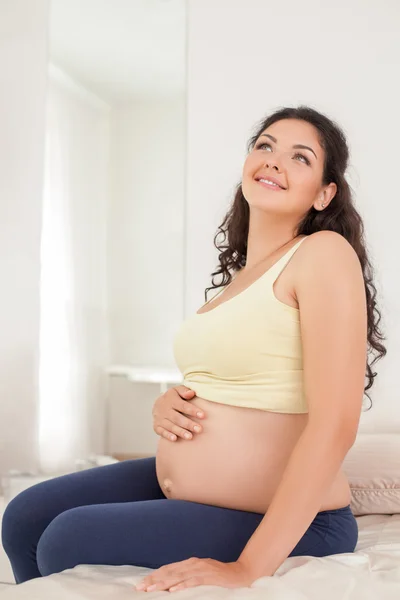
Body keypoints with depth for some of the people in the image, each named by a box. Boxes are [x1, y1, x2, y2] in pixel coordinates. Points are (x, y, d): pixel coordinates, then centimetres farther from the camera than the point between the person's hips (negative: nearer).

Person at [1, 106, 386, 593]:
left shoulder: (325, 252, -15)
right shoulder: (240, 274, 11)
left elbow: (334, 424, -24)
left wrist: (249, 568, -26)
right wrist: (166, 405, -3)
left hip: (284, 521, -8)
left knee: (67, 540, -14)